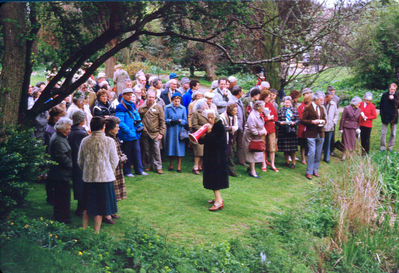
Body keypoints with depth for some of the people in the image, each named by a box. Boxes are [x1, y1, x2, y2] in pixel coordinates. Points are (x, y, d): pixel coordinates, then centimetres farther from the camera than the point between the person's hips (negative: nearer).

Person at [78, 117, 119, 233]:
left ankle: (84, 229, 24)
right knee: (100, 207, 6)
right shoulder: (109, 141, -9)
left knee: (87, 206, 17)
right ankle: (96, 232, 9)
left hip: (88, 177, 3)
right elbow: (114, 160, -2)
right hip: (105, 177, -3)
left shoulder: (85, 141, 0)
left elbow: (80, 161, 7)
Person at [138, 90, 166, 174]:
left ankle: (158, 167, 4)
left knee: (156, 151, -3)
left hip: (155, 133, -2)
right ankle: (148, 166, 23)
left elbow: (162, 121, 1)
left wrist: (161, 133, -5)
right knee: (146, 151, 10)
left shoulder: (158, 107, 1)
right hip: (145, 134, 2)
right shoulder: (141, 108, 6)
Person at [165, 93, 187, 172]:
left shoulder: (183, 108, 4)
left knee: (179, 148, -1)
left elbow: (185, 121, 4)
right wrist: (170, 121, -17)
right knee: (171, 147, 4)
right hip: (170, 131, 0)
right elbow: (165, 120, 1)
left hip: (180, 131, 0)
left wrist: (180, 121, -15)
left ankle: (179, 166, 6)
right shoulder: (167, 108, 2)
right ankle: (171, 165, 18)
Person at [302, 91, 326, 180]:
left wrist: (323, 122, 1)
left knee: (318, 153, 9)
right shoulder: (308, 108, -6)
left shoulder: (321, 108, 13)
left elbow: (324, 118, 24)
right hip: (311, 134, -6)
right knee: (312, 152, -10)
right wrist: (313, 121, -20)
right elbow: (303, 120, -9)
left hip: (320, 133, 6)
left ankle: (315, 170, 21)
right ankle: (309, 172, -2)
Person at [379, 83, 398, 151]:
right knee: (383, 132, 1)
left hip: (393, 117, 0)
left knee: (393, 133, 7)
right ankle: (383, 146, 11)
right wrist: (381, 113, -1)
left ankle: (390, 147, 18)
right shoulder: (385, 95, 1)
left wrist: (393, 99, -22)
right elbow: (381, 105, 6)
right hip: (385, 117, 0)